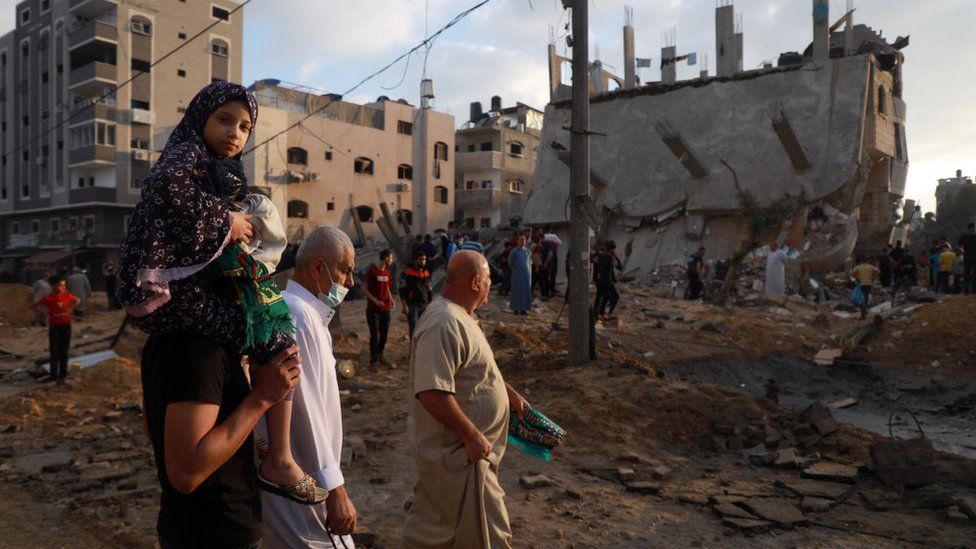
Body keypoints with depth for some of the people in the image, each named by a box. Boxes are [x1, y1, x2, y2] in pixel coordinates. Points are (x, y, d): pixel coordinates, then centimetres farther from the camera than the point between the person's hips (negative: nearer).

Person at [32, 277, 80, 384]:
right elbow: (34, 306, -3)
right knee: (55, 352, 1)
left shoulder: (67, 296, 0)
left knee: (64, 352, 8)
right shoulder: (48, 298, -10)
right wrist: (47, 312, -10)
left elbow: (78, 300, 17)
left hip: (66, 325, 3)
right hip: (54, 326, -3)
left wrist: (70, 310, 5)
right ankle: (53, 375, 12)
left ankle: (62, 375, 17)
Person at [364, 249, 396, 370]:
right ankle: (373, 361, 3)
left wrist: (391, 299, 1)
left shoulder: (387, 272, 9)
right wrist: (375, 300, -18)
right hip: (373, 308, -6)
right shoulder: (372, 270, -12)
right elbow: (364, 288, -9)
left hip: (385, 308, 6)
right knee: (374, 335, -5)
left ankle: (380, 354, 30)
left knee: (384, 333, 12)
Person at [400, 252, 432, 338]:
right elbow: (402, 290, -8)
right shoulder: (407, 272, -6)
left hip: (424, 305, 5)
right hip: (412, 304, -5)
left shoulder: (426, 273, 12)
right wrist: (404, 305, -13)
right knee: (414, 328, -10)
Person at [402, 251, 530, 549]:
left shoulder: (459, 316, 10)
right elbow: (432, 393, -31)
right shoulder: (445, 324, -25)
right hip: (459, 451, -10)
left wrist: (509, 393, 23)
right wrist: (472, 434, -25)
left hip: (452, 446, 10)